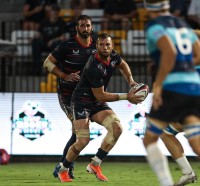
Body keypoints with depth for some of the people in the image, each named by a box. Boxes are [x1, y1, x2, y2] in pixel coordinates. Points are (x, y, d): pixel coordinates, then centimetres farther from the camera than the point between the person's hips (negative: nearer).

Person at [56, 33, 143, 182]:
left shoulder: (113, 56, -4)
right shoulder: (94, 67, -28)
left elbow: (122, 64, 23)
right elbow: (100, 96, -22)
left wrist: (130, 80, 6)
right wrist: (126, 97, -19)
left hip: (98, 104, 7)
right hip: (82, 101, -7)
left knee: (117, 128, -18)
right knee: (83, 141, -18)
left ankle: (95, 164, -9)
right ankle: (63, 170, 8)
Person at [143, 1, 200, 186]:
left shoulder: (154, 26, -2)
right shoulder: (183, 24, 20)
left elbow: (170, 51, -19)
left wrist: (157, 84, -16)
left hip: (172, 88, -6)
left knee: (149, 140, 8)